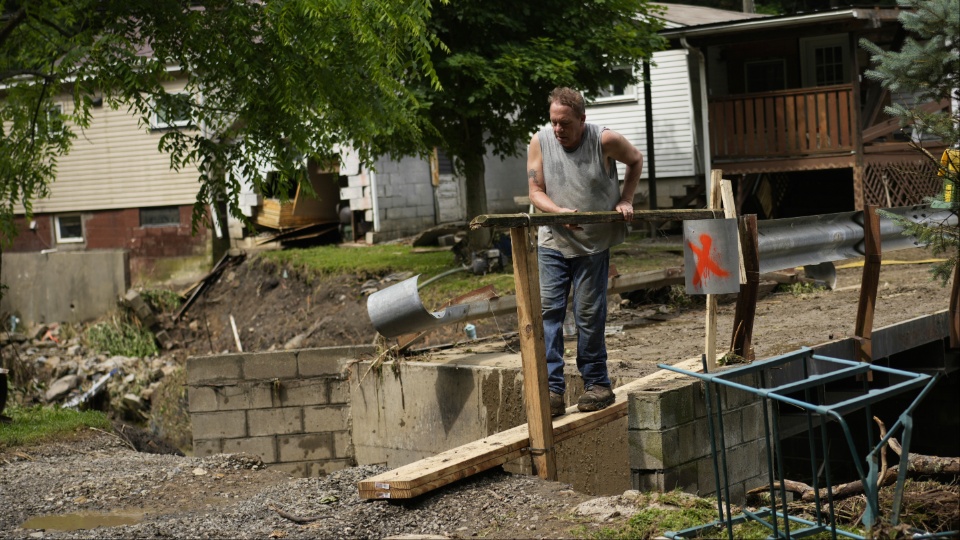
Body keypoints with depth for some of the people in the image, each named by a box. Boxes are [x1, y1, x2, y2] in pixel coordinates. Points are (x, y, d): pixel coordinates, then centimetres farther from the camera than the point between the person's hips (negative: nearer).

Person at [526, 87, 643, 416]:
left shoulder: (604, 141, -9)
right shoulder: (540, 142, -5)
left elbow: (635, 160, 11)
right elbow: (535, 191, -3)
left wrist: (625, 201, 3)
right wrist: (561, 211, -21)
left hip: (593, 244, -2)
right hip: (552, 241, 2)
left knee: (589, 315, -1)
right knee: (548, 310, -7)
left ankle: (597, 384, 11)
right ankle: (552, 387, -5)